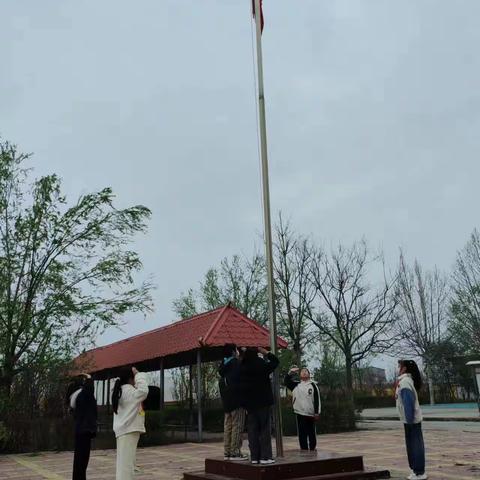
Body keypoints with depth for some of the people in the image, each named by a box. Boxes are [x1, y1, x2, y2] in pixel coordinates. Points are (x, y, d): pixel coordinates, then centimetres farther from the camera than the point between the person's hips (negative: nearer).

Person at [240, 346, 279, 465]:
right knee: (265, 430, 2)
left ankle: (254, 457, 10)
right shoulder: (262, 367, -12)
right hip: (263, 403, -4)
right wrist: (266, 353, 10)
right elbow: (275, 361, 2)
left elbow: (241, 387, 3)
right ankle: (265, 456, 0)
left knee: (252, 431, 8)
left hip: (249, 404, 4)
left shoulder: (242, 369, -1)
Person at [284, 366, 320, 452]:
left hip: (311, 414, -2)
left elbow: (317, 400, -1)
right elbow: (286, 381, 2)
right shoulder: (296, 385, 11)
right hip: (300, 414, 2)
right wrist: (291, 372, -11)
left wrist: (317, 413, -8)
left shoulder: (313, 385, 2)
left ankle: (312, 450, 16)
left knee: (312, 434, 6)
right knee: (302, 434, 3)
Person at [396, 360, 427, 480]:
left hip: (411, 420, -9)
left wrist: (409, 419, -24)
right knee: (412, 445, 15)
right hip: (409, 419, 9)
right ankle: (416, 470, 23)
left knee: (416, 445, -3)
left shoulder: (404, 381, -17)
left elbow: (409, 401, -24)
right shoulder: (404, 380, 12)